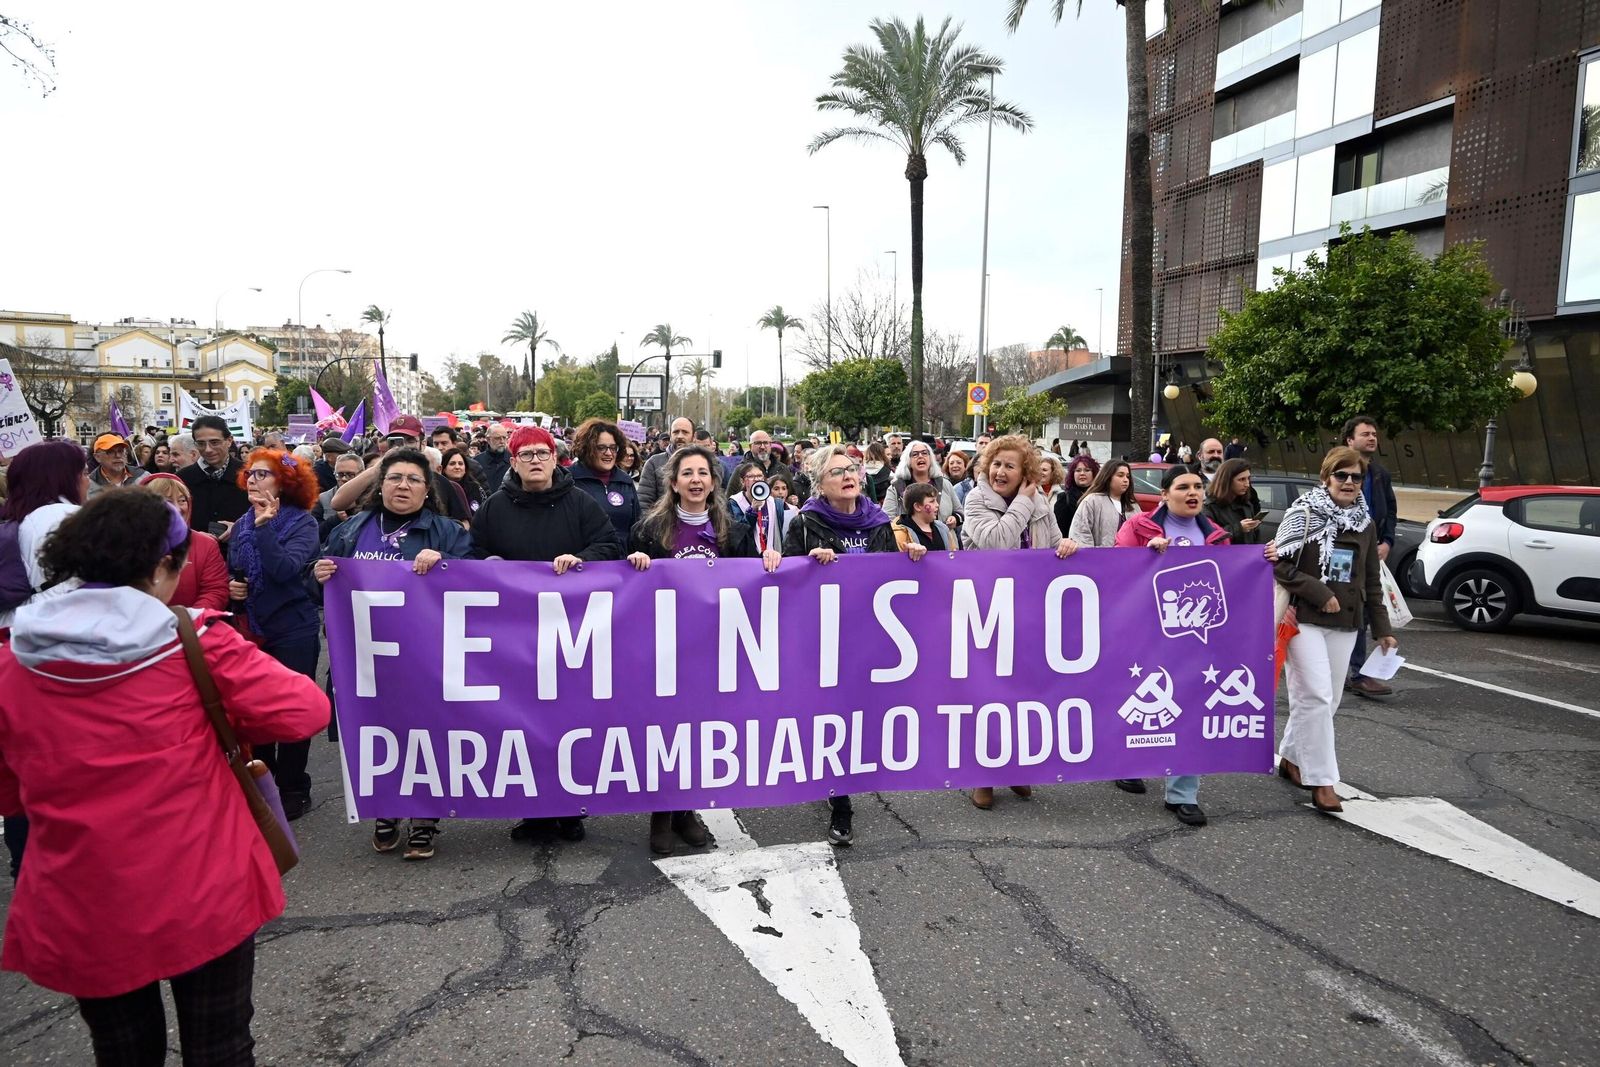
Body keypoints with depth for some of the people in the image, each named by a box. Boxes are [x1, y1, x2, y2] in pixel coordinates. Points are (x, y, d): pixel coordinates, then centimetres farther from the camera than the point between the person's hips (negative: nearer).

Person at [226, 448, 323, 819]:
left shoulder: (302, 522, -8)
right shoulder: (241, 524, 8)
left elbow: (284, 570, -24)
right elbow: (231, 573, 20)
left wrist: (265, 525, -25)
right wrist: (231, 586, -1)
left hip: (293, 630, -5)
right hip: (251, 629, 5)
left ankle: (294, 791, 15)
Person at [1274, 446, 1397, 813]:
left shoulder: (1365, 522, 12)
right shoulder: (1303, 513, -5)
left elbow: (1372, 580, 17)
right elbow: (1281, 565, -10)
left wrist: (1382, 628, 15)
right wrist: (1321, 595, -15)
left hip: (1345, 624, 6)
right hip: (1304, 619, -6)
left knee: (1327, 700, 9)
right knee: (1316, 696, -11)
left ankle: (1291, 758, 27)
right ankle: (1321, 781, -5)